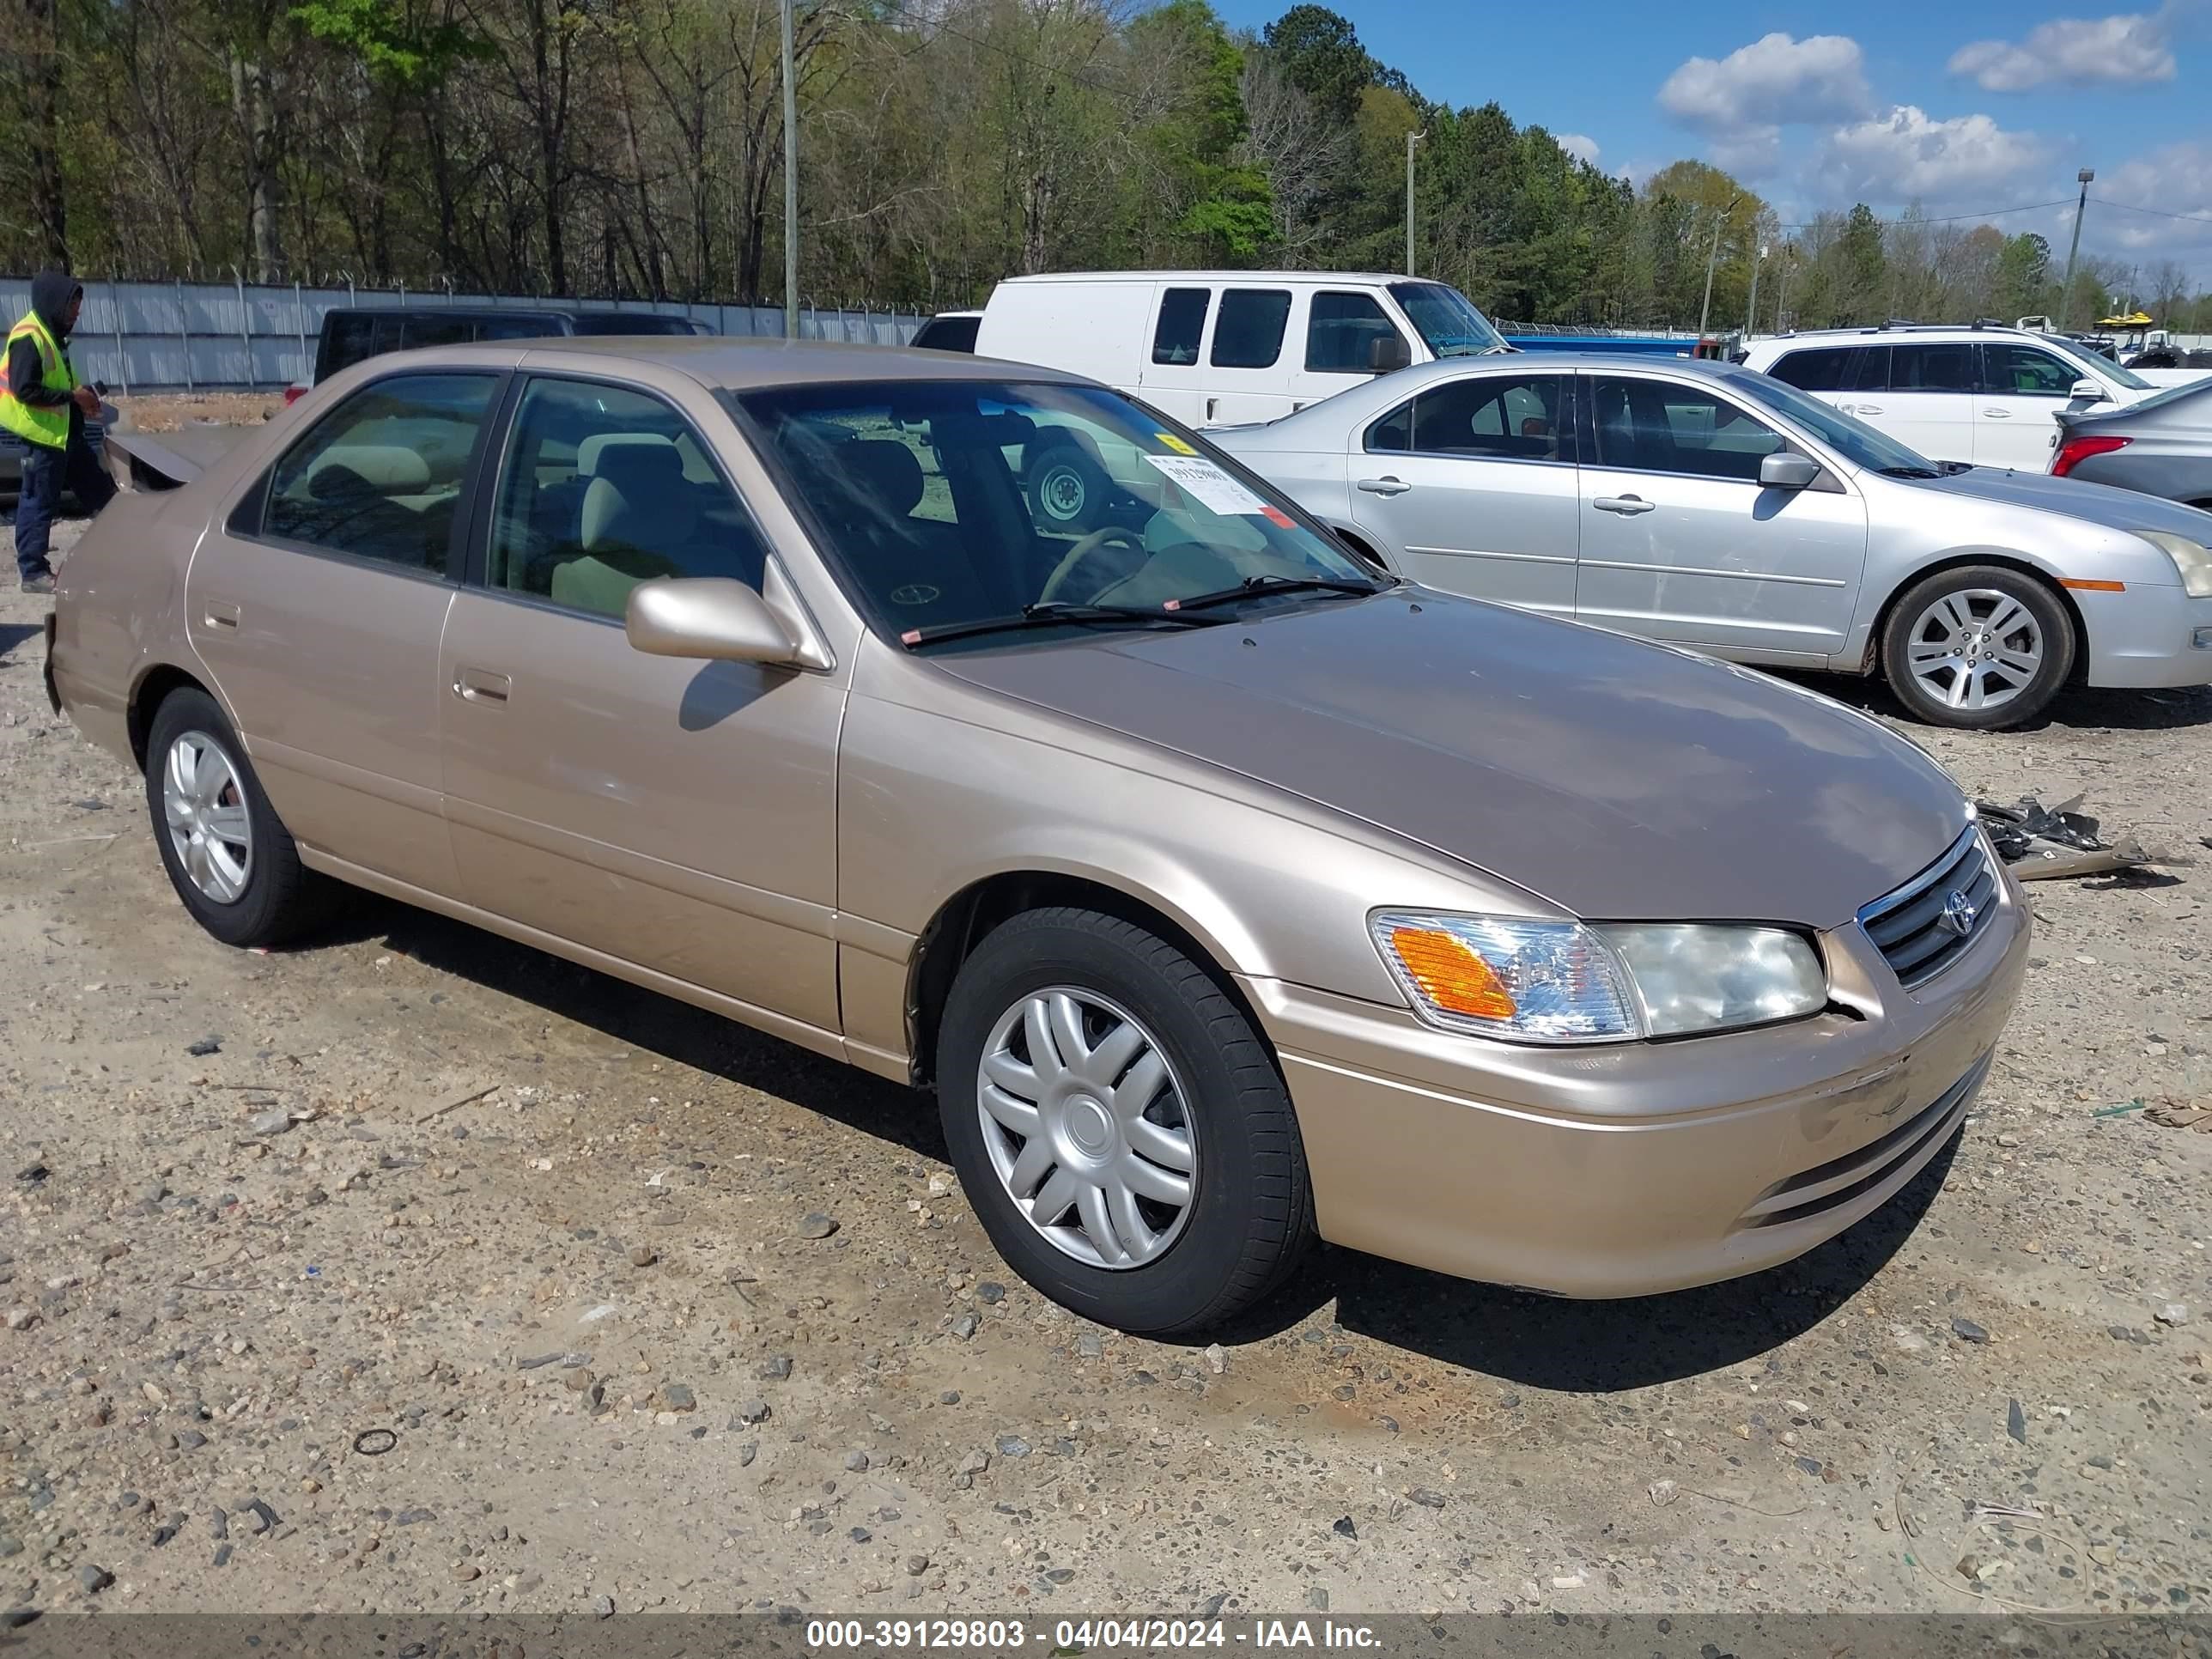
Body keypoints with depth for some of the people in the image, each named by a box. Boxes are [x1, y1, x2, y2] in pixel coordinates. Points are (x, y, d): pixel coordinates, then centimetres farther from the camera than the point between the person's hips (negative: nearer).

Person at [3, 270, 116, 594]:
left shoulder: (52, 334, 13)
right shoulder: (29, 337, -17)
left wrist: (81, 394, 6)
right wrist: (72, 396, -18)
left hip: (66, 432, 10)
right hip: (43, 434, -10)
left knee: (100, 490, 14)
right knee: (39, 502, -2)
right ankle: (33, 572, 5)